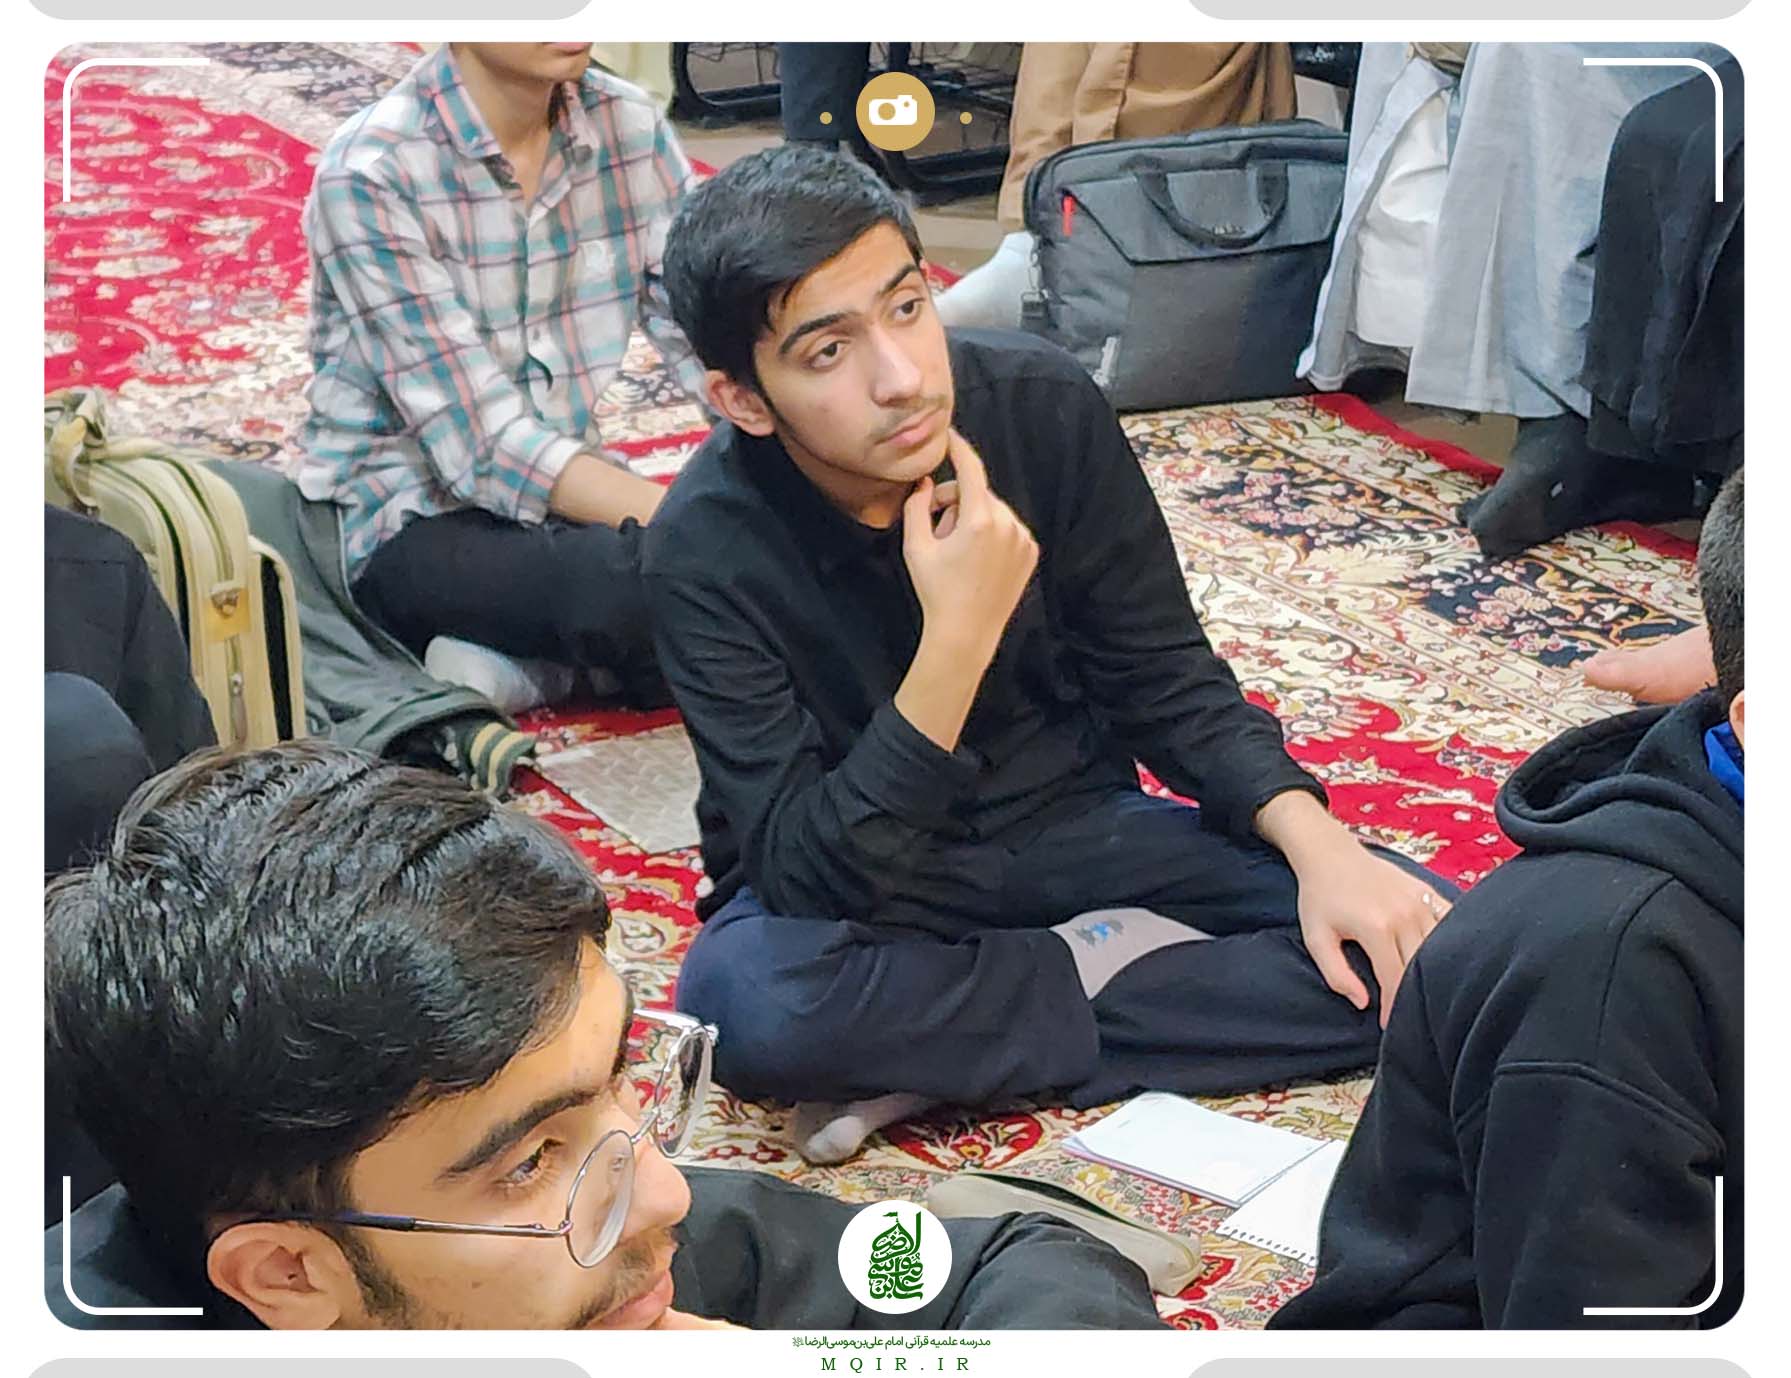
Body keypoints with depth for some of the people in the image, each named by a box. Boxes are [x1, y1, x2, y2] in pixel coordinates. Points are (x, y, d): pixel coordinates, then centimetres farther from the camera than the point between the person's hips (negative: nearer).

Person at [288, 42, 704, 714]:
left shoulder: (629, 126, -3)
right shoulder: (370, 176, -18)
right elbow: (484, 449, -23)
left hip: (568, 493, 5)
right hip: (411, 528, -5)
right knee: (642, 581, -33)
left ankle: (536, 665, -3)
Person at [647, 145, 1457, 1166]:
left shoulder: (1043, 405, -13)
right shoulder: (708, 552, -21)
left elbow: (1167, 680, -2)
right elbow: (804, 877, -25)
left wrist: (1315, 841, -18)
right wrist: (958, 641, -35)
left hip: (1072, 822, 4)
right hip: (854, 879, -3)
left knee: (1416, 938, -17)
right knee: (746, 995, -39)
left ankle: (933, 1058, -17)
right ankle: (1106, 971, -13)